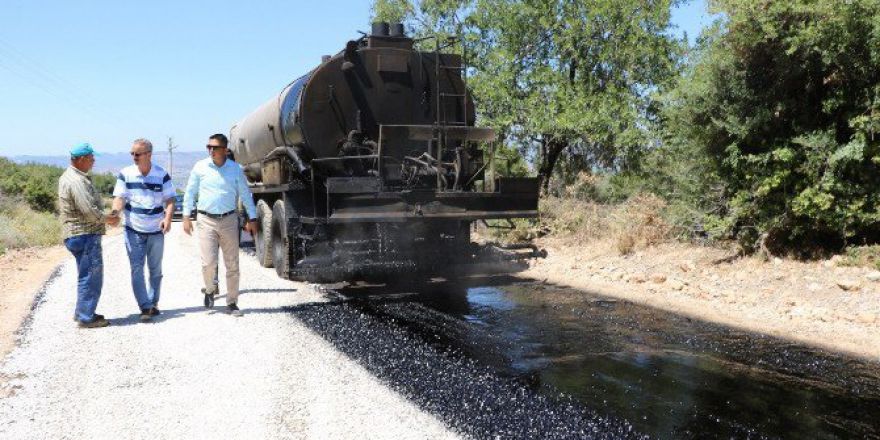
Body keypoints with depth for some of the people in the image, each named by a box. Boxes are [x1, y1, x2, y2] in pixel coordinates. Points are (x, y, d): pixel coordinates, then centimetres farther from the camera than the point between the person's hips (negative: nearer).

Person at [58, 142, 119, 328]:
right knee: (90, 276, -3)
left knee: (86, 276, 19)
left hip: (79, 234, 11)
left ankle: (82, 313, 29)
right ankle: (86, 318, 3)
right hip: (85, 235, -11)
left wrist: (106, 216, 11)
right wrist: (108, 219, -8)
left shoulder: (71, 176, 15)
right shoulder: (76, 181, -18)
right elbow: (90, 211, -23)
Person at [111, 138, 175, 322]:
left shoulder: (162, 175, -3)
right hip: (134, 230, -1)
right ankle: (145, 307, -4)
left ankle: (153, 303, 25)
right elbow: (120, 198, -5)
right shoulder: (125, 174, -2)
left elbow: (169, 200, -2)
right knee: (137, 269, -6)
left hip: (156, 230, 1)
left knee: (155, 269, 11)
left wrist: (168, 218, -19)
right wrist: (115, 212, -26)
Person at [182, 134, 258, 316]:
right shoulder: (200, 167, 1)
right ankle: (210, 290, 22)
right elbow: (190, 192, 8)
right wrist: (186, 217, 4)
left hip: (229, 220, 1)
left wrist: (252, 218, 4)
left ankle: (232, 303, 15)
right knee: (209, 262, -9)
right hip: (206, 220, -1)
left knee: (232, 265, 3)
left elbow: (245, 194, 8)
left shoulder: (235, 169, 2)